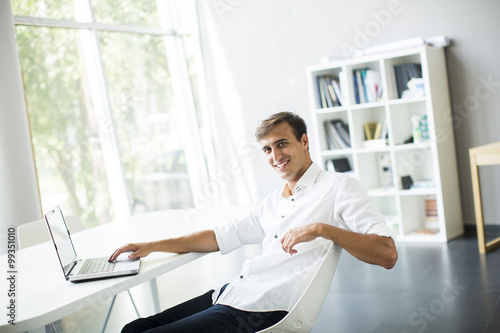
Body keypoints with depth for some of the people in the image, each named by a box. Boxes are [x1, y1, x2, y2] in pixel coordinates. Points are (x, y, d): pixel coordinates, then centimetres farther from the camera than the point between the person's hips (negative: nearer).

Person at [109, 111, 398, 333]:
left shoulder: (338, 187, -2)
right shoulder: (272, 203, 22)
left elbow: (388, 255, -12)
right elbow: (222, 237, 25)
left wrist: (322, 228, -24)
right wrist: (153, 246, 20)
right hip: (232, 293, 8)